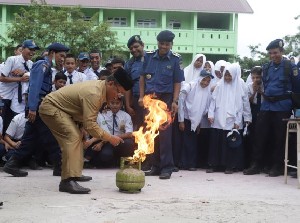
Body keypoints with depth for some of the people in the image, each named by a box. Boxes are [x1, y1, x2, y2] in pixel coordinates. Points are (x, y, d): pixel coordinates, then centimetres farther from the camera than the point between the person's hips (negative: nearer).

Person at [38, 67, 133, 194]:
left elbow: (89, 119, 12)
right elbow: (90, 124, -30)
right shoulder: (93, 94, -28)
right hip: (50, 107, -11)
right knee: (72, 137, -25)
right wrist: (110, 138, -22)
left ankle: (75, 173, 28)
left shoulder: (100, 87, 3)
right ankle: (68, 181, -33)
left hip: (62, 110, 11)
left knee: (77, 137, 18)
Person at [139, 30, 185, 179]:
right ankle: (156, 166, 15)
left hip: (165, 99, -4)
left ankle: (166, 167, -3)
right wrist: (141, 96, 5)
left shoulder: (175, 59, -1)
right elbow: (142, 77, 12)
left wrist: (175, 102, -10)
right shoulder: (149, 57, 7)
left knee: (164, 133, -7)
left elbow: (177, 83, -2)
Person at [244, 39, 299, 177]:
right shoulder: (266, 67, 11)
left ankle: (277, 166, 10)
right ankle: (256, 164, 8)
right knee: (260, 134, 1)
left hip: (282, 107, -4)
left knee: (279, 137, 1)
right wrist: (265, 96, 15)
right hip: (266, 106, 4)